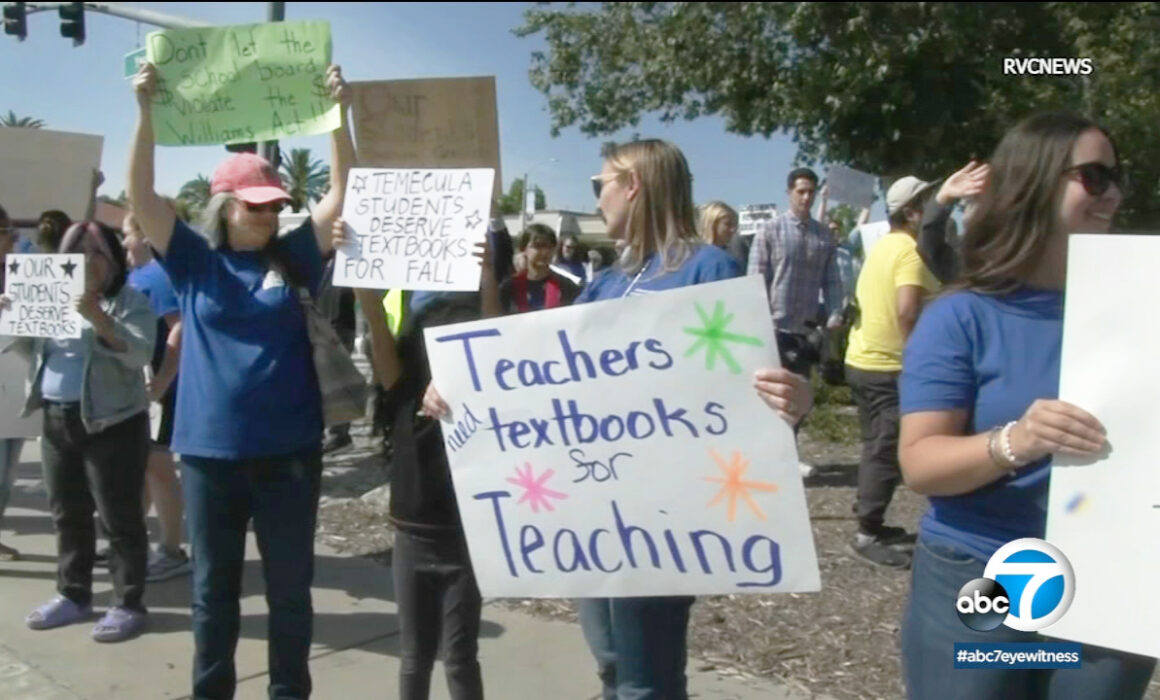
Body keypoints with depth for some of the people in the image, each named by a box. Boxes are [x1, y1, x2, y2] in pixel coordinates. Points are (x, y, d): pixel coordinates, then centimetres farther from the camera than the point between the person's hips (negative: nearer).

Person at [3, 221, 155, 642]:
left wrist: (98, 318, -31)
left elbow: (140, 352, -19)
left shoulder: (130, 301, -5)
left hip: (112, 422, -6)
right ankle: (73, 595, 28)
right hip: (56, 420, 7)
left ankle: (128, 604, 8)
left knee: (119, 517, -1)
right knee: (67, 514, 15)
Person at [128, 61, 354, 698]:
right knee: (213, 588, 14)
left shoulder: (294, 256, 3)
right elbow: (141, 195, -7)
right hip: (210, 449, 0)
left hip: (289, 449, 0)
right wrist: (145, 110, -15)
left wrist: (338, 112, -11)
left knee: (290, 588, 11)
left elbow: (344, 189, -2)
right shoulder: (194, 260, 2)